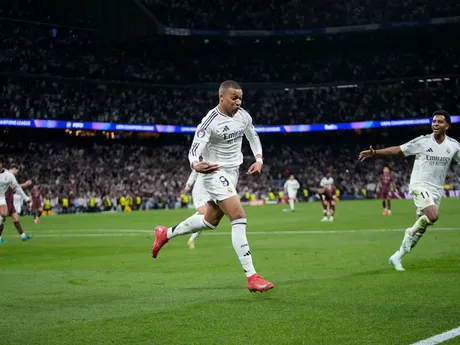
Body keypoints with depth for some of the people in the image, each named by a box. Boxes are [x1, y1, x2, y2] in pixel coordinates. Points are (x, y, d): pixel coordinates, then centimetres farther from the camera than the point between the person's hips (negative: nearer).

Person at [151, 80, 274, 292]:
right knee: (239, 218, -20)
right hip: (215, 173, -8)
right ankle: (251, 277, -20)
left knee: (210, 221, 20)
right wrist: (195, 165, -49)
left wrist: (259, 160, 4)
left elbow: (253, 138, 19)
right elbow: (194, 151, -26)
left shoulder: (244, 116, 0)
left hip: (233, 173, 8)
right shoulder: (210, 121, -20)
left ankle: (166, 234, 41)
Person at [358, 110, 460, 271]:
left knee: (420, 230, 4)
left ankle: (397, 257, 17)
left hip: (436, 191, 4)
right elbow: (397, 149, -7)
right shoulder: (422, 141, -7)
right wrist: (374, 153, -16)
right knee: (433, 216, -30)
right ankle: (411, 232, 1)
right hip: (420, 185, -4)